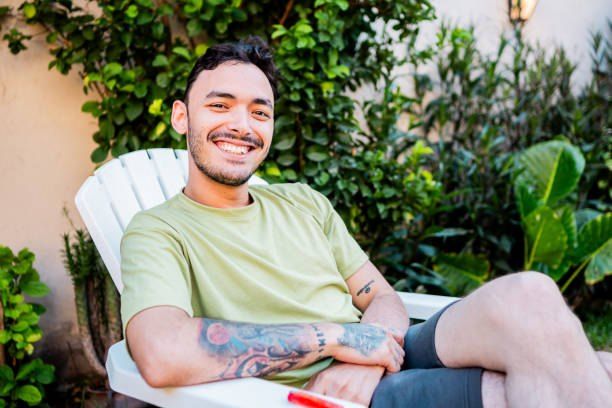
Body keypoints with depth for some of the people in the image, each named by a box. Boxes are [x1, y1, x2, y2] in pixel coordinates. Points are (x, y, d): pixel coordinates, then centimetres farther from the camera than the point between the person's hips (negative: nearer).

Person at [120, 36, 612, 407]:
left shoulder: (304, 202, 18)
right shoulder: (158, 232, 0)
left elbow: (383, 299, 13)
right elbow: (163, 357, -20)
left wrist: (365, 359, -11)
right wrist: (336, 336, -15)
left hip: (386, 359, 6)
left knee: (525, 296, -24)